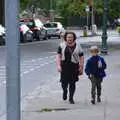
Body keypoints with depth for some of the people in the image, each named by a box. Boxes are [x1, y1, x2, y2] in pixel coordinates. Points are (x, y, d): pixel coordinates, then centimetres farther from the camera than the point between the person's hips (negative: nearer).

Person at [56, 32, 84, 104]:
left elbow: (81, 57, 5)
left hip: (74, 66, 0)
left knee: (72, 83, 2)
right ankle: (65, 91, 30)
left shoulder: (78, 46, 5)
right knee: (64, 82, -5)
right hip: (64, 66, 0)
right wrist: (58, 65, -9)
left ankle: (71, 98, 16)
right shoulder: (62, 46, 5)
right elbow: (58, 56, 2)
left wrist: (81, 67, -1)